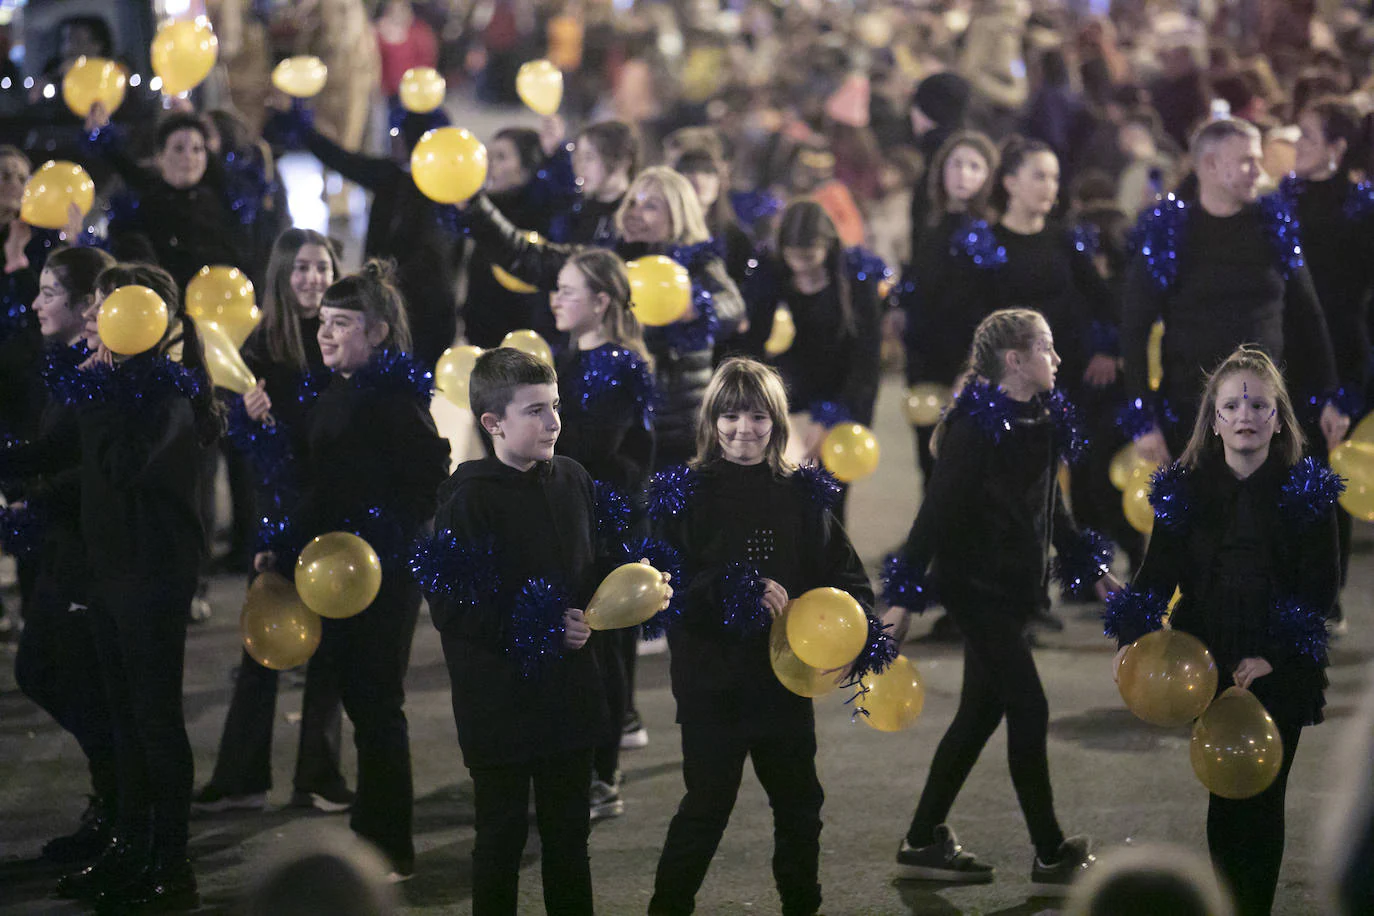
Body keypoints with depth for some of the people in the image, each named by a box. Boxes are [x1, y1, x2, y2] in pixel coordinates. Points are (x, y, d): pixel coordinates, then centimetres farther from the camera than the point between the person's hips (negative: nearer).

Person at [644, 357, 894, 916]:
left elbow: (844, 571, 5)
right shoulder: (687, 494, -6)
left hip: (785, 677, 4)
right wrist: (740, 594, -24)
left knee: (799, 803, 16)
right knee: (707, 806, 0)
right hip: (713, 677, -4)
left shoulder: (802, 494, 4)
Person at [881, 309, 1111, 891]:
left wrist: (1089, 567, 23)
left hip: (1013, 590, 9)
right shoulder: (976, 427, -18)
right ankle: (1051, 857, 4)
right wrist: (904, 597, -21)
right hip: (976, 587, -9)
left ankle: (923, 843, 21)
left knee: (981, 713, 12)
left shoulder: (1041, 422, 7)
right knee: (1029, 710, -6)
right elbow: (937, 510, -19)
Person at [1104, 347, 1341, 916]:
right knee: (1215, 801, -1)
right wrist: (1133, 637, -16)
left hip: (1276, 674, -1)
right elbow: (1158, 572, 1)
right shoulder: (1183, 489, 5)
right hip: (1201, 668, 1)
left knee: (1261, 802, 1)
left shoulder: (1307, 493, 1)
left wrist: (1272, 656, -14)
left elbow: (1321, 587, -4)